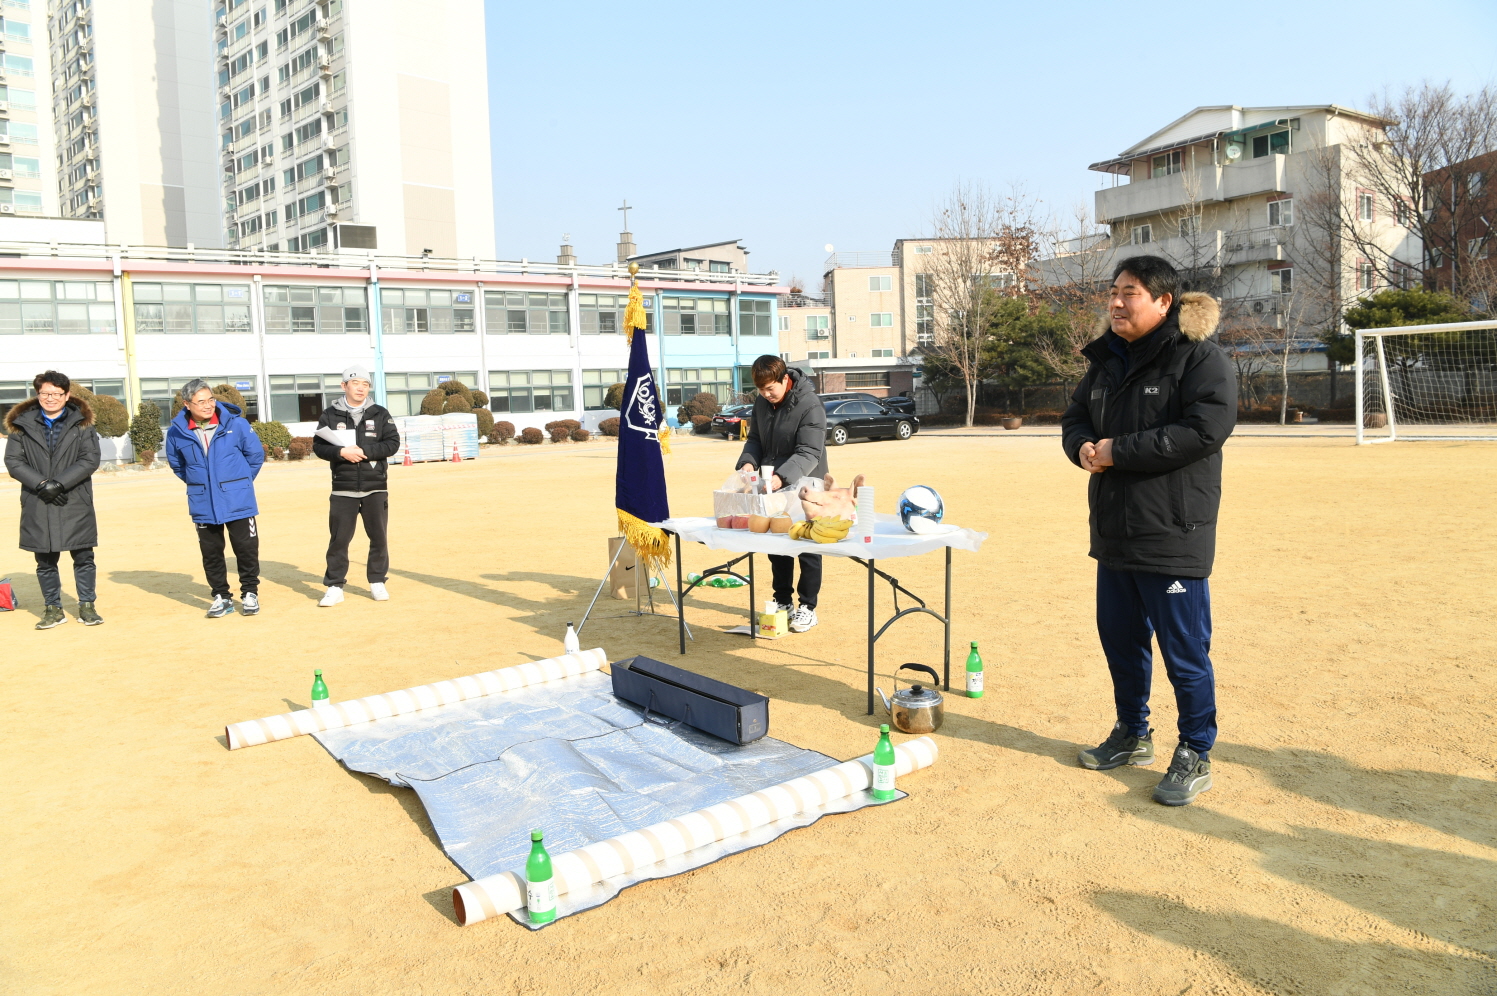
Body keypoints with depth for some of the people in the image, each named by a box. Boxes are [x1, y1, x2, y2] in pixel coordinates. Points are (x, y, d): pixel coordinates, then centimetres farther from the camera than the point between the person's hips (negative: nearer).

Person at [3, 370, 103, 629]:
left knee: (83, 558, 4)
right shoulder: (22, 424, 5)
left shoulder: (81, 422, 2)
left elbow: (90, 460, -5)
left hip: (76, 504, -1)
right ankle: (53, 609, 20)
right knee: (45, 561, 8)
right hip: (37, 506, 1)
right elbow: (13, 462, 1)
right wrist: (42, 484, -14)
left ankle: (86, 606, 16)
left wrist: (59, 483, -15)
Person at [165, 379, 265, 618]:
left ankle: (250, 593, 16)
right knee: (211, 552, 7)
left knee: (246, 548, 1)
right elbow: (176, 463, 17)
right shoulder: (177, 431, -3)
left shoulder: (235, 423, -8)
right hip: (203, 505, 2)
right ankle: (221, 596, 20)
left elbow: (256, 454, 4)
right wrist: (197, 482, 14)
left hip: (238, 502, -2)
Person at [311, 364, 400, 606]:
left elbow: (393, 443, -2)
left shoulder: (380, 414, 6)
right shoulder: (330, 415, 5)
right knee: (339, 538, 0)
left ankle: (377, 583, 18)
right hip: (343, 488, -1)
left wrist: (365, 451, -15)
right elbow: (318, 446, 1)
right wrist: (341, 452, -17)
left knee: (378, 537, 5)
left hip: (375, 488, 1)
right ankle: (334, 586, 8)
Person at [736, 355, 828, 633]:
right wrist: (748, 462, -11)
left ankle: (807, 607, 13)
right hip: (772, 487, 7)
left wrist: (782, 477, -39)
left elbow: (809, 453, -26)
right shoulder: (762, 402, 2)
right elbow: (755, 438, 10)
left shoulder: (810, 406, -21)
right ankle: (782, 601, 27)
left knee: (807, 549, 2)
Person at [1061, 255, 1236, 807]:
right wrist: (1083, 446, -7)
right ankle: (1132, 735, 35)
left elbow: (1205, 429, -24)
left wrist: (1119, 450, -22)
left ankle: (1195, 756, 17)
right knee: (1119, 636, 17)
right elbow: (1075, 417, 18)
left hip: (1173, 534, -8)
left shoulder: (1200, 357, -11)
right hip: (1113, 531, 8)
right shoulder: (1107, 359, 13)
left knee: (1184, 649, 1)